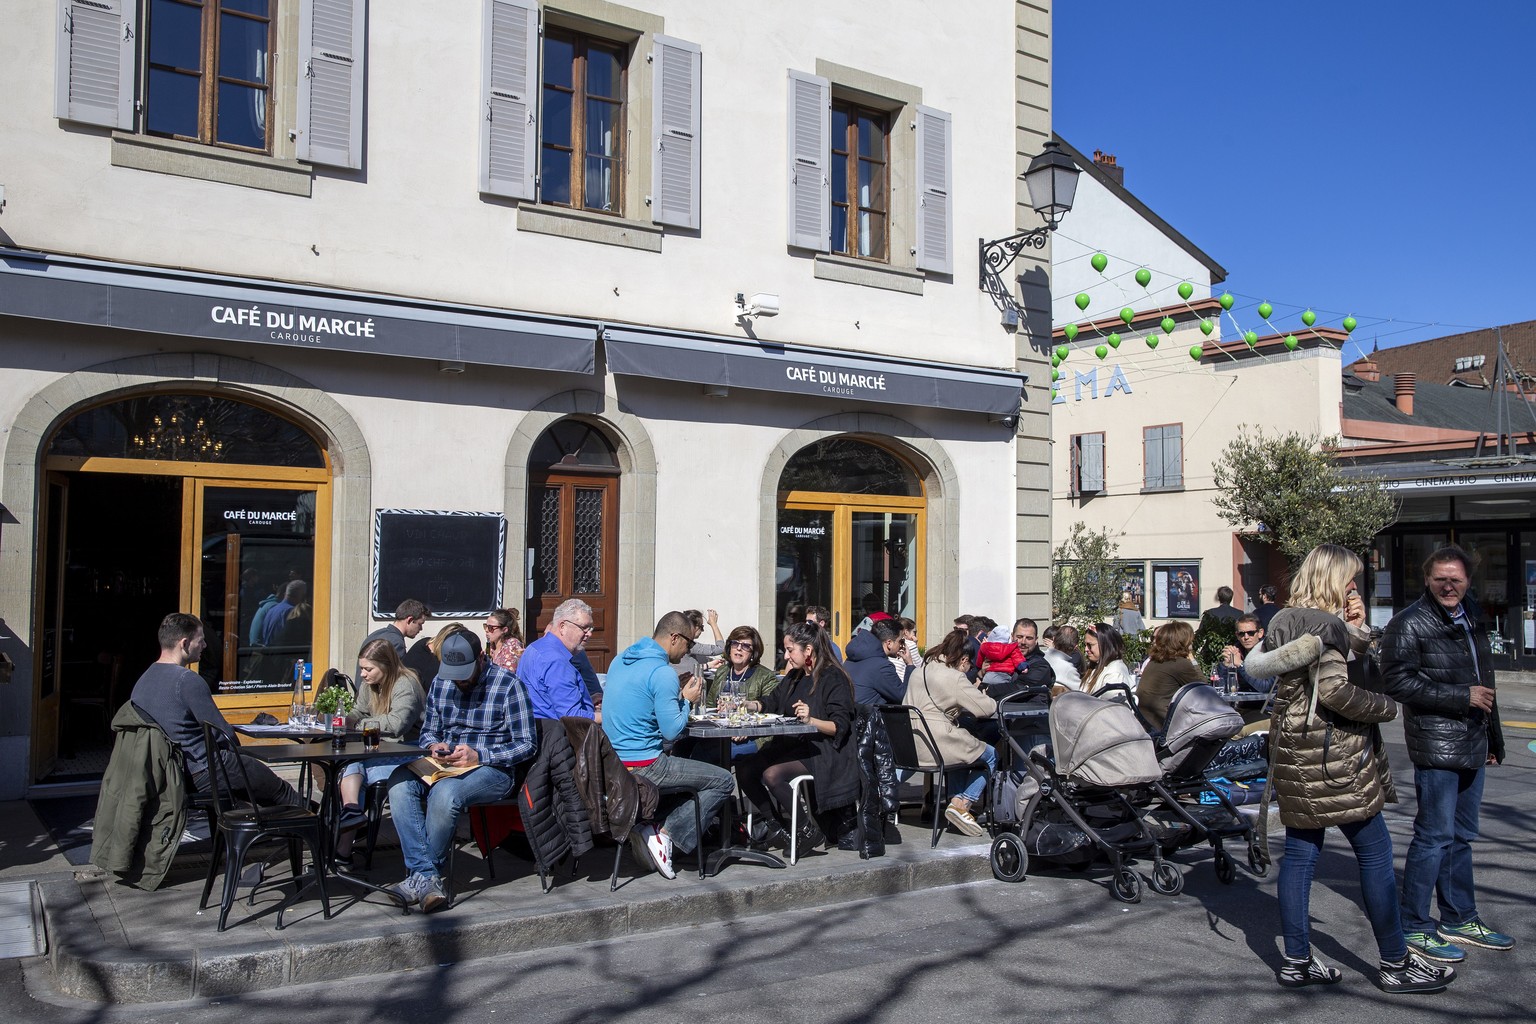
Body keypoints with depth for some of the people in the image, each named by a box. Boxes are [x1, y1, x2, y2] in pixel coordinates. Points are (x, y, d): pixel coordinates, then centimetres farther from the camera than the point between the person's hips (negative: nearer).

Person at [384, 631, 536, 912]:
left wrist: (478, 756, -17)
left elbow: (527, 744, -7)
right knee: (400, 782, -26)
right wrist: (434, 746, -2)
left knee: (445, 792, -36)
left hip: (493, 770, -5)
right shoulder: (440, 683, 12)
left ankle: (421, 876, -14)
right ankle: (428, 877, -30)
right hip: (445, 765, 6)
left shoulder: (507, 684, -6)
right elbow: (428, 731, 23)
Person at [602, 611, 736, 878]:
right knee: (723, 782, 0)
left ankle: (652, 825, 12)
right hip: (643, 765, -9)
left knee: (693, 764, 28)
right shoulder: (662, 673, -17)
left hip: (613, 761, 9)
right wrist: (686, 699, 0)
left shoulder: (622, 659, 10)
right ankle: (666, 834, -3)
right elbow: (672, 731, -17)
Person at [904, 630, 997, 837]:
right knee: (990, 756, 10)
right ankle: (961, 804, 2)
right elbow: (986, 709, -12)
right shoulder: (954, 677, -12)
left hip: (910, 746, 9)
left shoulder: (920, 670, 13)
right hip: (935, 746, -9)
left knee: (963, 748, 33)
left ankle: (956, 801, 26)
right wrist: (993, 702, 14)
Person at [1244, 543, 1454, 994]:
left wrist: (1355, 631, 7)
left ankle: (1296, 961, 15)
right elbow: (1335, 691, -24)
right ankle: (1396, 963, 14)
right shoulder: (1326, 624, -14)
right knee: (1375, 854, 4)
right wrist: (1387, 706, -9)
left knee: (1299, 854, 9)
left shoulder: (1284, 622, 13)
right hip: (1334, 757, -9)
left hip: (1294, 754, 9)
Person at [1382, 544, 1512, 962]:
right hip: (1435, 746, -8)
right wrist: (1462, 697, -17)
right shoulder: (1409, 624, -10)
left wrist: (1493, 737, 21)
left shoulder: (1473, 617, 15)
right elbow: (1399, 682, -17)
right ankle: (1415, 926, 5)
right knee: (1434, 837, -4)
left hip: (1472, 747, 8)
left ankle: (1460, 919, 27)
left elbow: (1484, 680, 22)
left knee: (1461, 836, 15)